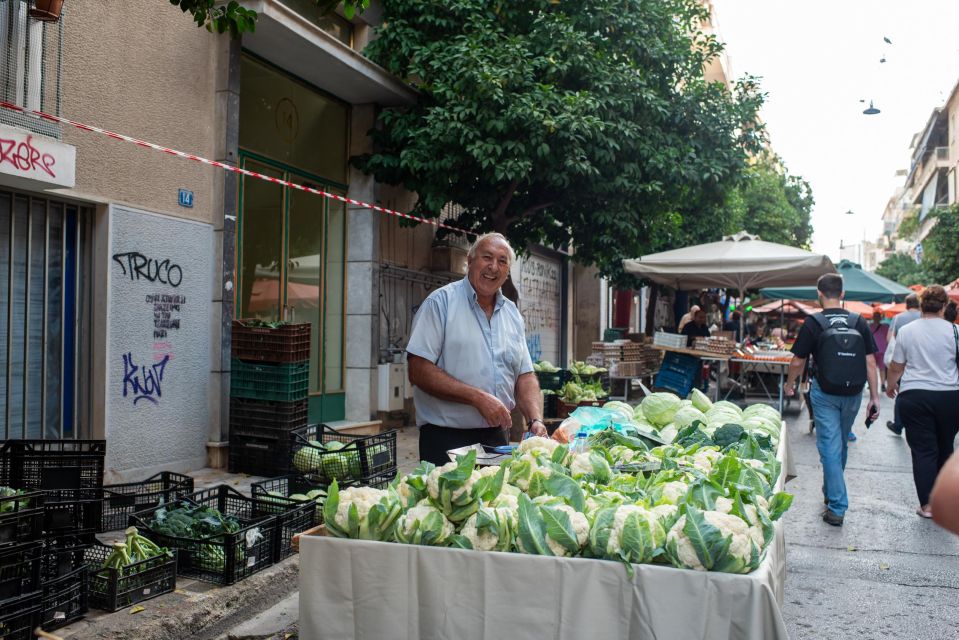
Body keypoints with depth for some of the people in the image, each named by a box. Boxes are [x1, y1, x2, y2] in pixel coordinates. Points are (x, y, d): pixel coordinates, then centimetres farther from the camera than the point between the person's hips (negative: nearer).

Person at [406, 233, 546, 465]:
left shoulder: (512, 314, 12)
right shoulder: (441, 302, -7)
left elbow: (525, 376, 12)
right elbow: (419, 371, -15)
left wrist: (536, 421, -6)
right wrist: (479, 398, -19)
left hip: (498, 438, 6)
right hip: (445, 439, -5)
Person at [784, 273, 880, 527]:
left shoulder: (813, 323, -8)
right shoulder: (859, 322, 1)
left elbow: (798, 362, -3)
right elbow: (870, 362, -1)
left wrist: (789, 384, 16)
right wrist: (875, 396, 5)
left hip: (825, 393, -4)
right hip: (853, 393, 4)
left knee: (830, 446, -1)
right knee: (841, 444, 20)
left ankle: (837, 508, -4)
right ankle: (831, 491, 39)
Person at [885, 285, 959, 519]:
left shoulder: (906, 331, -2)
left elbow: (896, 368, 4)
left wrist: (890, 386, 21)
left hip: (915, 396, 0)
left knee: (923, 450, 4)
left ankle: (927, 504, 2)